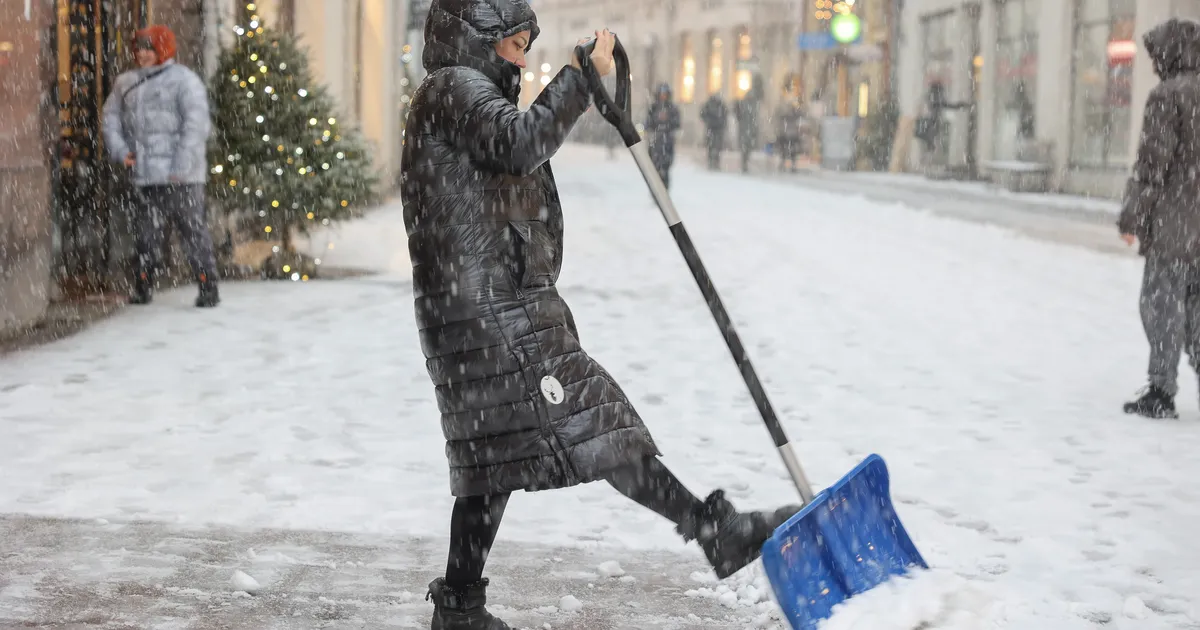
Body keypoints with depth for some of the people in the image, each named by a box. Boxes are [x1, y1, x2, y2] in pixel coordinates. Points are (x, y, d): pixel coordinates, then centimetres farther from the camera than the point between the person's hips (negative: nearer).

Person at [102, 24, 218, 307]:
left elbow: (196, 124, -11)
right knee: (145, 232, 10)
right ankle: (143, 287, 19)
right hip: (144, 175, 6)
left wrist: (182, 167, -17)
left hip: (180, 176, -5)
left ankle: (208, 287, 1)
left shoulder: (184, 80, -4)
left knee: (192, 229, -3)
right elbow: (111, 116, 21)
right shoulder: (126, 83, 15)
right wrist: (120, 149, 3)